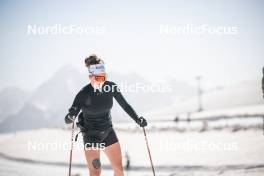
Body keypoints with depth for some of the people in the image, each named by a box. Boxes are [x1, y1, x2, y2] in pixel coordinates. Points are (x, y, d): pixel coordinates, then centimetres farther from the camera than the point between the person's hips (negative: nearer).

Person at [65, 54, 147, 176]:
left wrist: (137, 119, -7)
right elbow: (68, 120, -21)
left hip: (108, 132, 4)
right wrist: (70, 117, -43)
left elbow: (124, 104, 2)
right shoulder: (83, 94, -22)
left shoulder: (111, 87, -12)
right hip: (91, 135, -4)